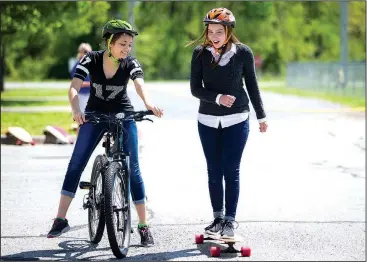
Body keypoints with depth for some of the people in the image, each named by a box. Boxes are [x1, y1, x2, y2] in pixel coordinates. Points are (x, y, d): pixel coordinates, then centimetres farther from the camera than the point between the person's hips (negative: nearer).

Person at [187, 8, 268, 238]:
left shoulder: (243, 52, -6)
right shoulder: (200, 54, -3)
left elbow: (252, 85, 4)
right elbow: (195, 89, -4)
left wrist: (261, 116, 7)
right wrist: (218, 98, -21)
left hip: (236, 120, -2)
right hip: (208, 121, 2)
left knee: (231, 171, -4)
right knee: (214, 171, 6)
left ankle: (230, 220, -1)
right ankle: (218, 218, 15)